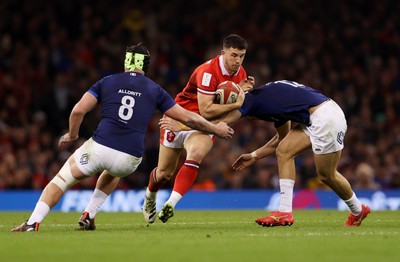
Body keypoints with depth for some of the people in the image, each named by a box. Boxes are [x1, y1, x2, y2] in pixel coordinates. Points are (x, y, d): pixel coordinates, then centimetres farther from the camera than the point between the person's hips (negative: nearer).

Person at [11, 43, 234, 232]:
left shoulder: (107, 82, 11)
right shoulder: (155, 90, 13)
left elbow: (78, 111, 3)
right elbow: (187, 117, 15)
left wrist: (72, 135, 21)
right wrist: (216, 129, 28)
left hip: (99, 148, -2)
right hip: (130, 159, 2)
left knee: (61, 180, 10)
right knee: (113, 172, 39)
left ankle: (33, 223, -10)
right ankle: (89, 216, 29)